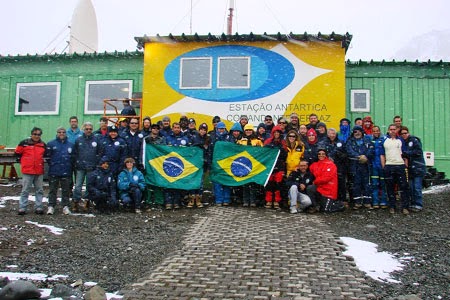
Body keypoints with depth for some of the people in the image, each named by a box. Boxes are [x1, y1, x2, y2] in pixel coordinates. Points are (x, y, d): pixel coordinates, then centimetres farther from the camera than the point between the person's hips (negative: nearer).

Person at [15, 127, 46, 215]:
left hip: (39, 171, 4)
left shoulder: (43, 144, 8)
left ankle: (39, 207, 14)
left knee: (39, 190, 7)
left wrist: (41, 161, 7)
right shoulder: (24, 143, -2)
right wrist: (25, 161, 6)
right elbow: (17, 153, 5)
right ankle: (22, 208, 6)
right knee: (25, 190, 1)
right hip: (27, 171, -3)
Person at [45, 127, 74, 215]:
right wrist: (52, 164, -1)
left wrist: (70, 166, 5)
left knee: (66, 190, 6)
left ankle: (65, 206, 13)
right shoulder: (51, 144, 2)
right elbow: (47, 156, 2)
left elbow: (73, 157, 12)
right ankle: (51, 206, 10)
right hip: (54, 172, -1)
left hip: (66, 172, 2)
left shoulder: (70, 145, 8)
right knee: (52, 190, 5)